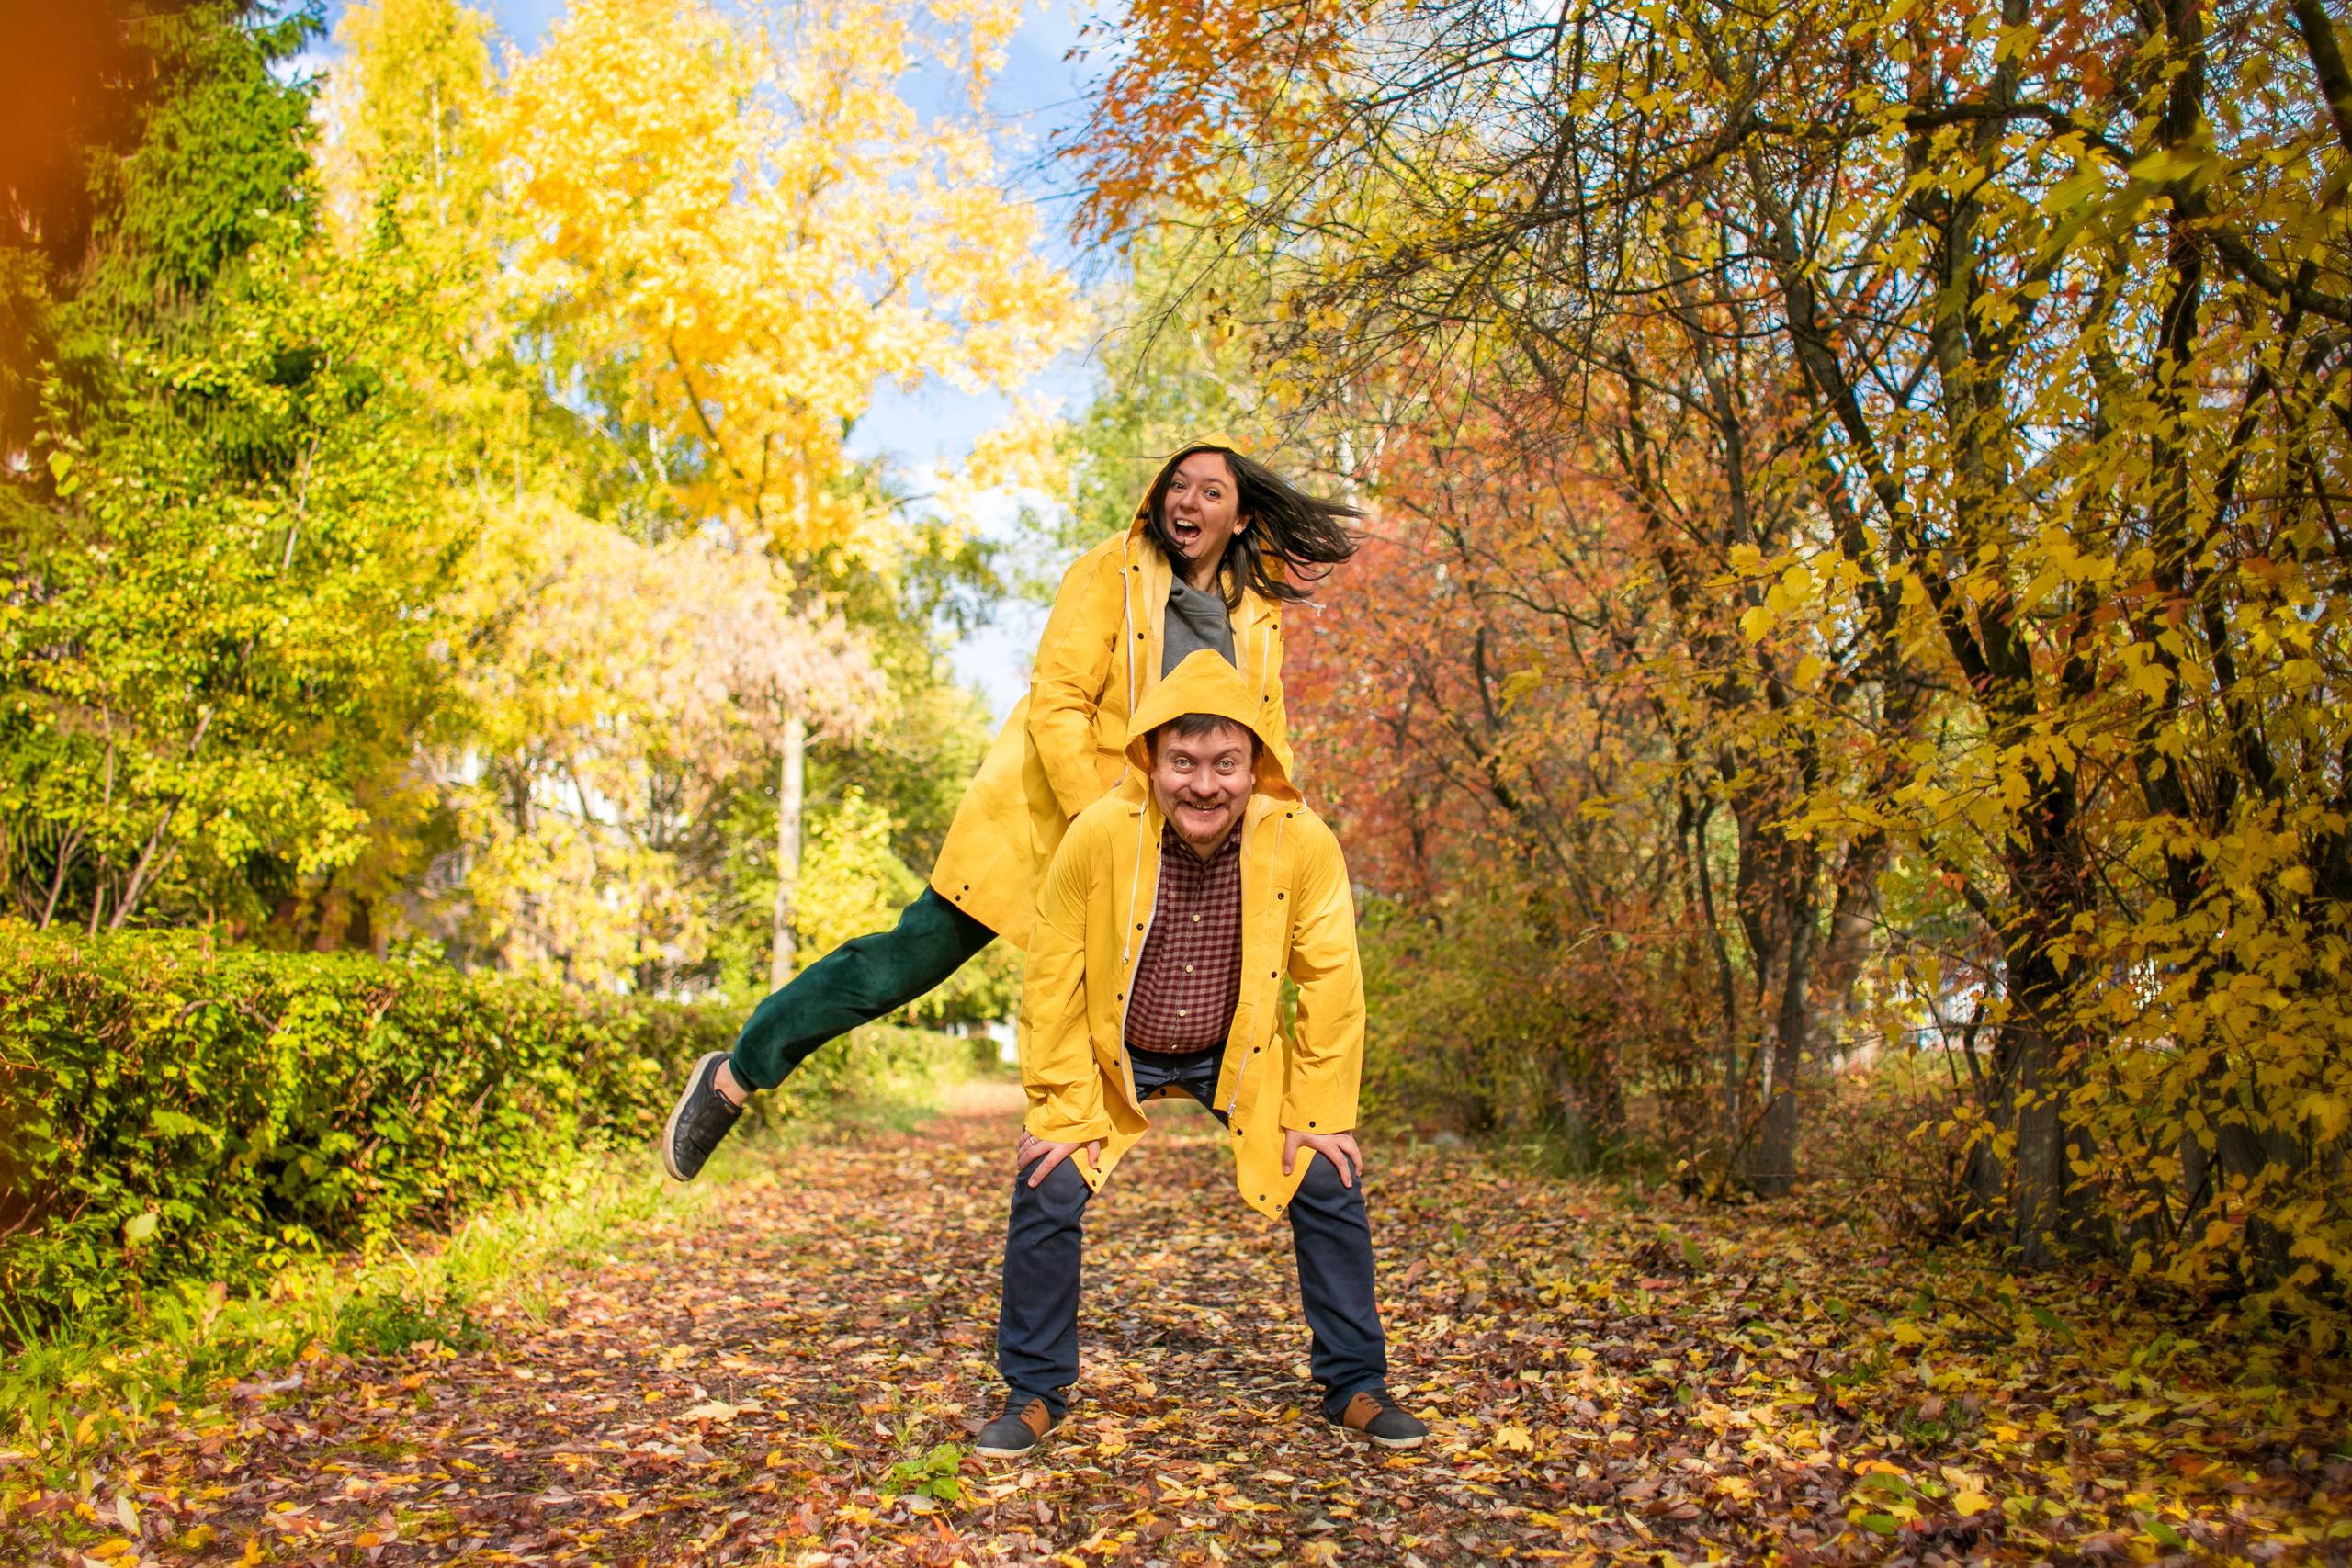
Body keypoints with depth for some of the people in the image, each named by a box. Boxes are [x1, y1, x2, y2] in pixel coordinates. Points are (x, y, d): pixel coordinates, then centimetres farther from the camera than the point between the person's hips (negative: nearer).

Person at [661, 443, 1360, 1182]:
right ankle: (733, 1076, 13)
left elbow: (1266, 742, 12)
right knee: (905, 961, -2)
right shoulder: (1108, 574, -9)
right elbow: (1055, 706, -16)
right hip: (1042, 814, -5)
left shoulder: (1258, 611, 6)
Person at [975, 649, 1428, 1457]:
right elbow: (1053, 983, -15)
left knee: (1330, 1187, -4)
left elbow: (1331, 985, -11)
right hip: (1114, 1054, -1)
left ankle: (1355, 1385, 18)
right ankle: (1035, 1393, 10)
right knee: (1048, 1190, -13)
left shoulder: (1303, 843, -22)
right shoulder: (1097, 836, -25)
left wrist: (1321, 1114, -10)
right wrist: (1067, 1112, -14)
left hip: (1241, 1054, 1)